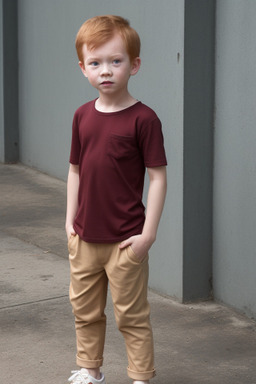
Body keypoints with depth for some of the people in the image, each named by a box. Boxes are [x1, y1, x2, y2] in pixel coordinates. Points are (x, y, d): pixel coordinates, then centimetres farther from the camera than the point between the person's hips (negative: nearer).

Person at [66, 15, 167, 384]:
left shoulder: (143, 118, -13)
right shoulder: (83, 116, 4)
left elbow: (158, 176, -13)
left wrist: (148, 233, -15)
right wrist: (70, 220, 8)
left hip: (125, 241, -6)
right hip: (84, 238, 6)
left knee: (131, 315, 5)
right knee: (85, 311, 18)